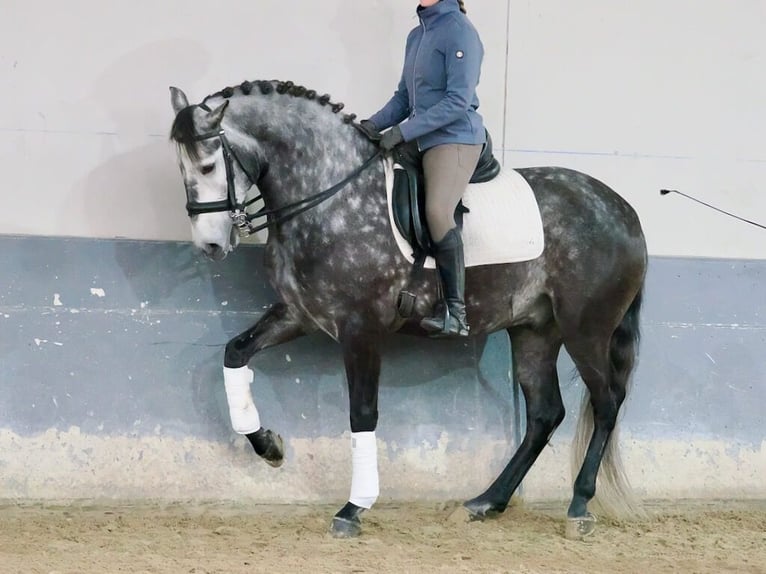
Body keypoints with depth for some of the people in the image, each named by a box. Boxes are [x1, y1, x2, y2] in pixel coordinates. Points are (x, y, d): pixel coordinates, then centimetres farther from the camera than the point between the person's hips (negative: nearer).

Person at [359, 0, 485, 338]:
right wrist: (374, 124, 2)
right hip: (423, 143, 10)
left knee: (437, 211, -27)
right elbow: (404, 97, 20)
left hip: (455, 137, -10)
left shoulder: (459, 31, -10)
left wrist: (403, 131, -18)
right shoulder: (417, 36, 16)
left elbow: (458, 100, -16)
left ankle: (455, 312, -26)